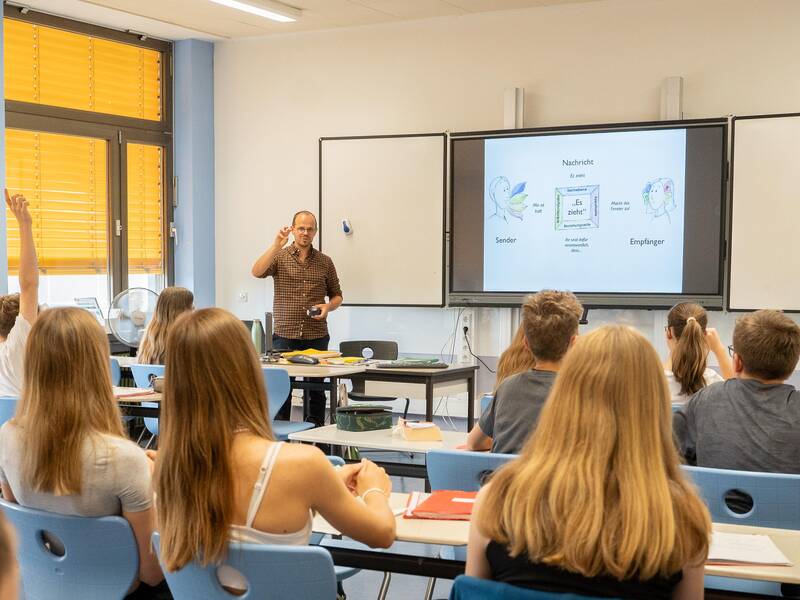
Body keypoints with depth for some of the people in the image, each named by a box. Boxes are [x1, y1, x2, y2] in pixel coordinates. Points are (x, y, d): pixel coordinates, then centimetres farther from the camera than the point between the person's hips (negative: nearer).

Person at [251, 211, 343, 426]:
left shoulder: (324, 261, 9)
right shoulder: (279, 256, 3)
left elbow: (337, 295, 16)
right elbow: (257, 272, -16)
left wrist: (328, 306, -6)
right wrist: (277, 245, -23)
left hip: (316, 336, 2)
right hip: (284, 335, -2)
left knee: (316, 390, 5)